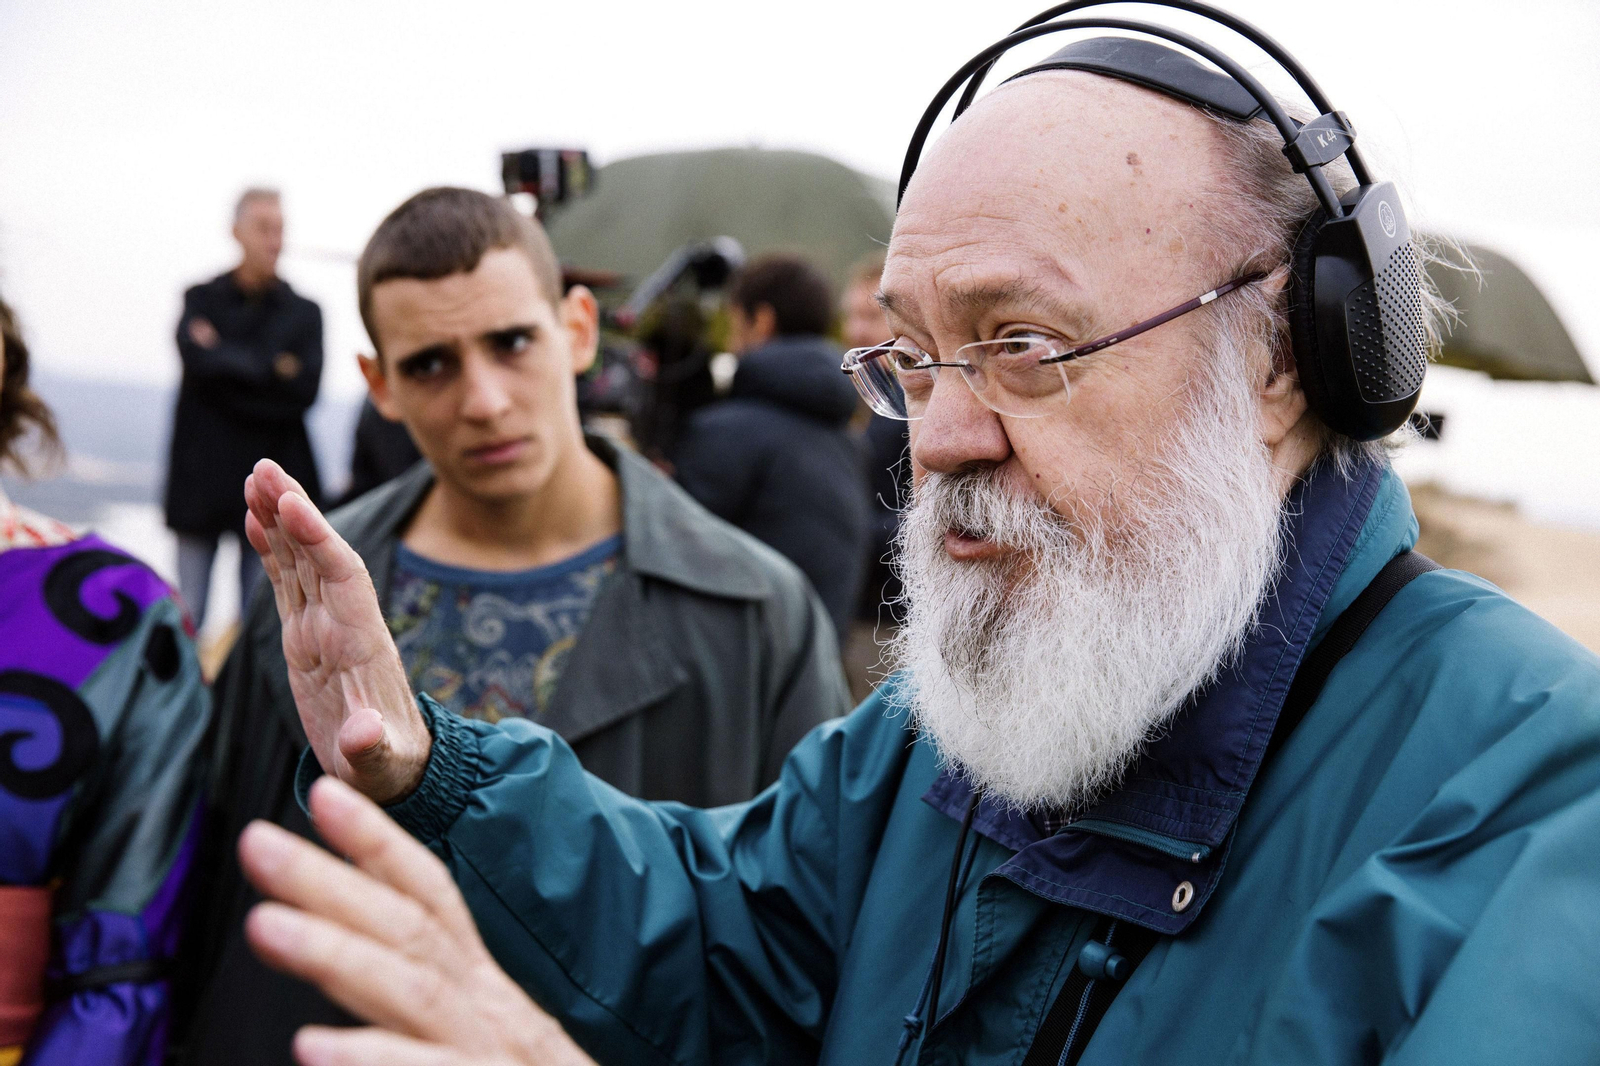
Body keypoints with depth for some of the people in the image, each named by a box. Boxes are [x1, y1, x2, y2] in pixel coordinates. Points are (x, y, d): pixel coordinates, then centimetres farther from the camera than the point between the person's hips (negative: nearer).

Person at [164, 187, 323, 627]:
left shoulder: (303, 312, 6)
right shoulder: (202, 299, 7)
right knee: (187, 614, 2)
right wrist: (271, 368, -8)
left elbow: (304, 390, -6)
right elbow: (198, 358, -12)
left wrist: (226, 359, -7)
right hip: (203, 473, 0)